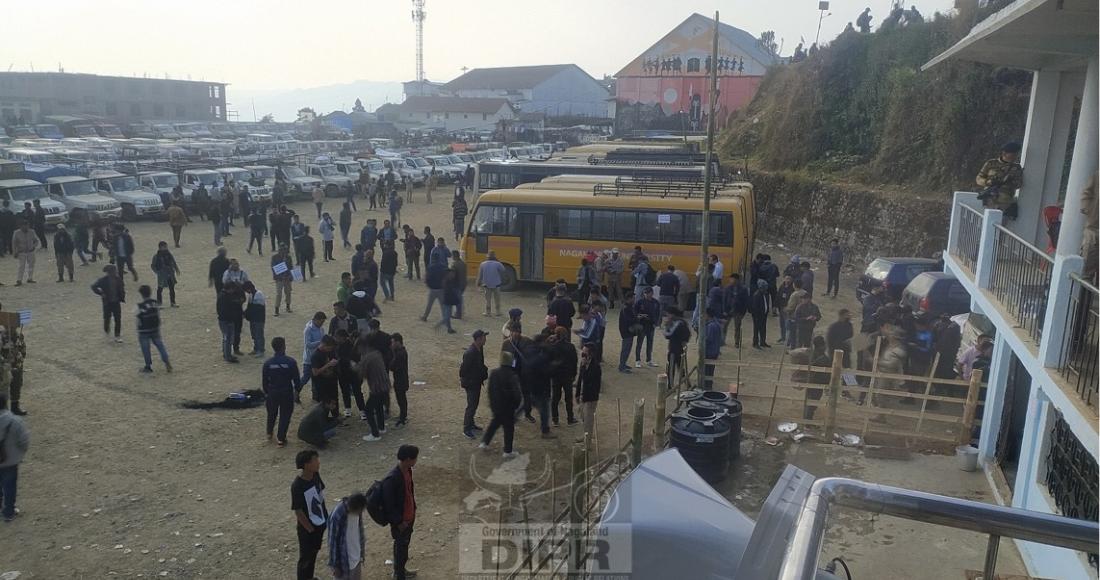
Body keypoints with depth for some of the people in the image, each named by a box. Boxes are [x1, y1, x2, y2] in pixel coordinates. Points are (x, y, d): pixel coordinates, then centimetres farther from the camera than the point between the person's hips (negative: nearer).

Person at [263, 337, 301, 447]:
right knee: (285, 416, 11)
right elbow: (296, 379, -8)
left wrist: (266, 392, 15)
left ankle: (269, 433, 42)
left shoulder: (267, 363, -11)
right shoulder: (291, 362, -17)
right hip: (287, 393, -2)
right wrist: (297, 390, 9)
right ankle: (281, 439, 13)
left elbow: (264, 380, -1)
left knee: (271, 414, 25)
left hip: (272, 393, 3)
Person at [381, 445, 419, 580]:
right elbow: (389, 504, -25)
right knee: (401, 548, 7)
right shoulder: (392, 478, -31)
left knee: (404, 545, 25)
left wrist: (413, 509, 17)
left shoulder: (407, 470, -4)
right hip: (400, 521, -9)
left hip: (409, 517, 9)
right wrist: (398, 521, -19)